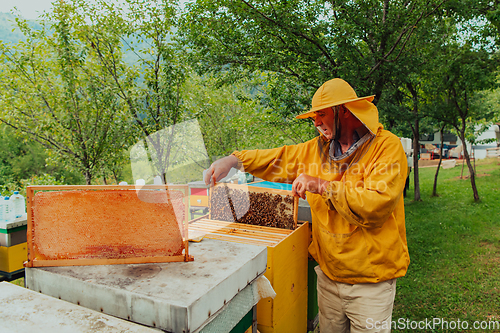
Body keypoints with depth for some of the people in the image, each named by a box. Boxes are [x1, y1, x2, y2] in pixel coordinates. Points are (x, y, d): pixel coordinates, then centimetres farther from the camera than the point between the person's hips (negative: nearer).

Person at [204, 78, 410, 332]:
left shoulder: (387, 146, -14)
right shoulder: (317, 148, 5)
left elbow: (377, 206, -25)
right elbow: (278, 158, 12)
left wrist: (321, 186, -22)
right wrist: (234, 160, 0)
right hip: (328, 274, 5)